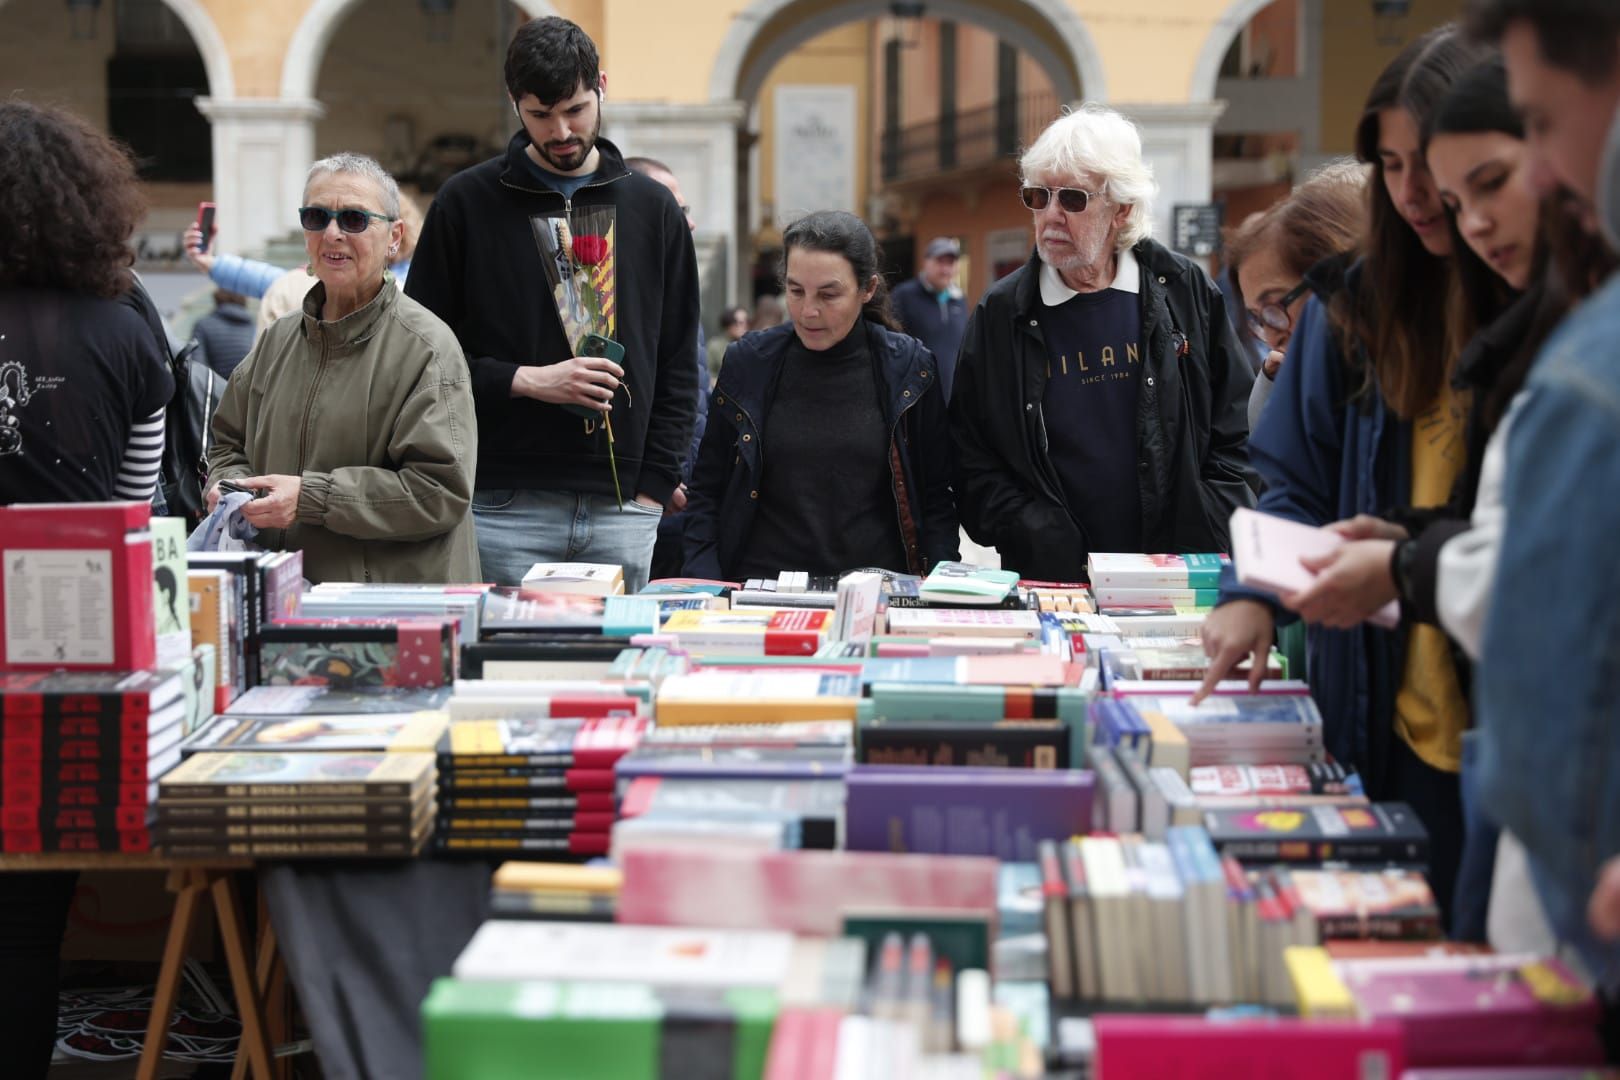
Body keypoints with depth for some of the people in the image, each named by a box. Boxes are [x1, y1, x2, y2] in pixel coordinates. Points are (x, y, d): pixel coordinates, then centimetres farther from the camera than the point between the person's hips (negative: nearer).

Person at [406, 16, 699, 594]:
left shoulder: (652, 207, 10)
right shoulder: (467, 202, 3)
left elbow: (678, 363, 11)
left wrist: (654, 486, 2)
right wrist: (523, 380, -12)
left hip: (622, 512, 2)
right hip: (505, 508, -2)